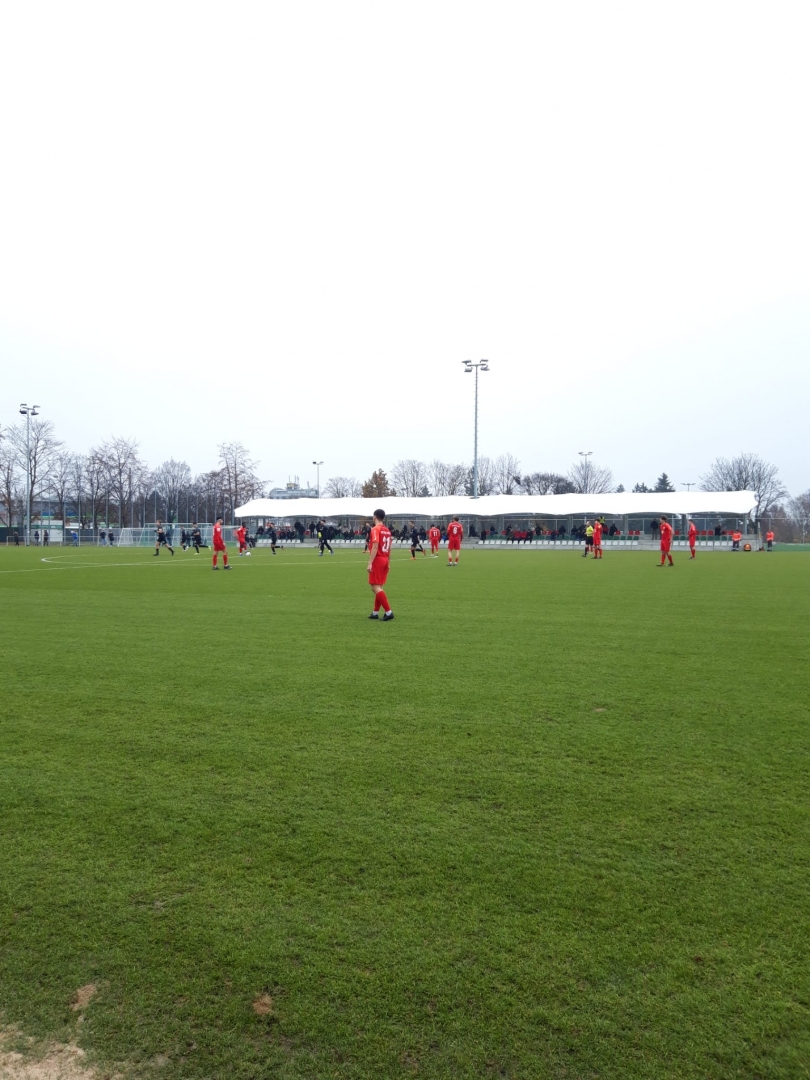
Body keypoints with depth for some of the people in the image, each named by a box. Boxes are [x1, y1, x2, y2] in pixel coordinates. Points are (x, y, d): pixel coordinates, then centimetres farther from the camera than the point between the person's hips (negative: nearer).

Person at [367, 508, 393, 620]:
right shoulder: (387, 530, 11)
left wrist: (370, 563, -22)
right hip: (385, 560, 8)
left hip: (377, 560, -8)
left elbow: (375, 547, -21)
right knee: (380, 587, 13)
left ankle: (388, 612, -12)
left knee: (375, 588, -6)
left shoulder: (375, 529, -12)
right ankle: (375, 613, 19)